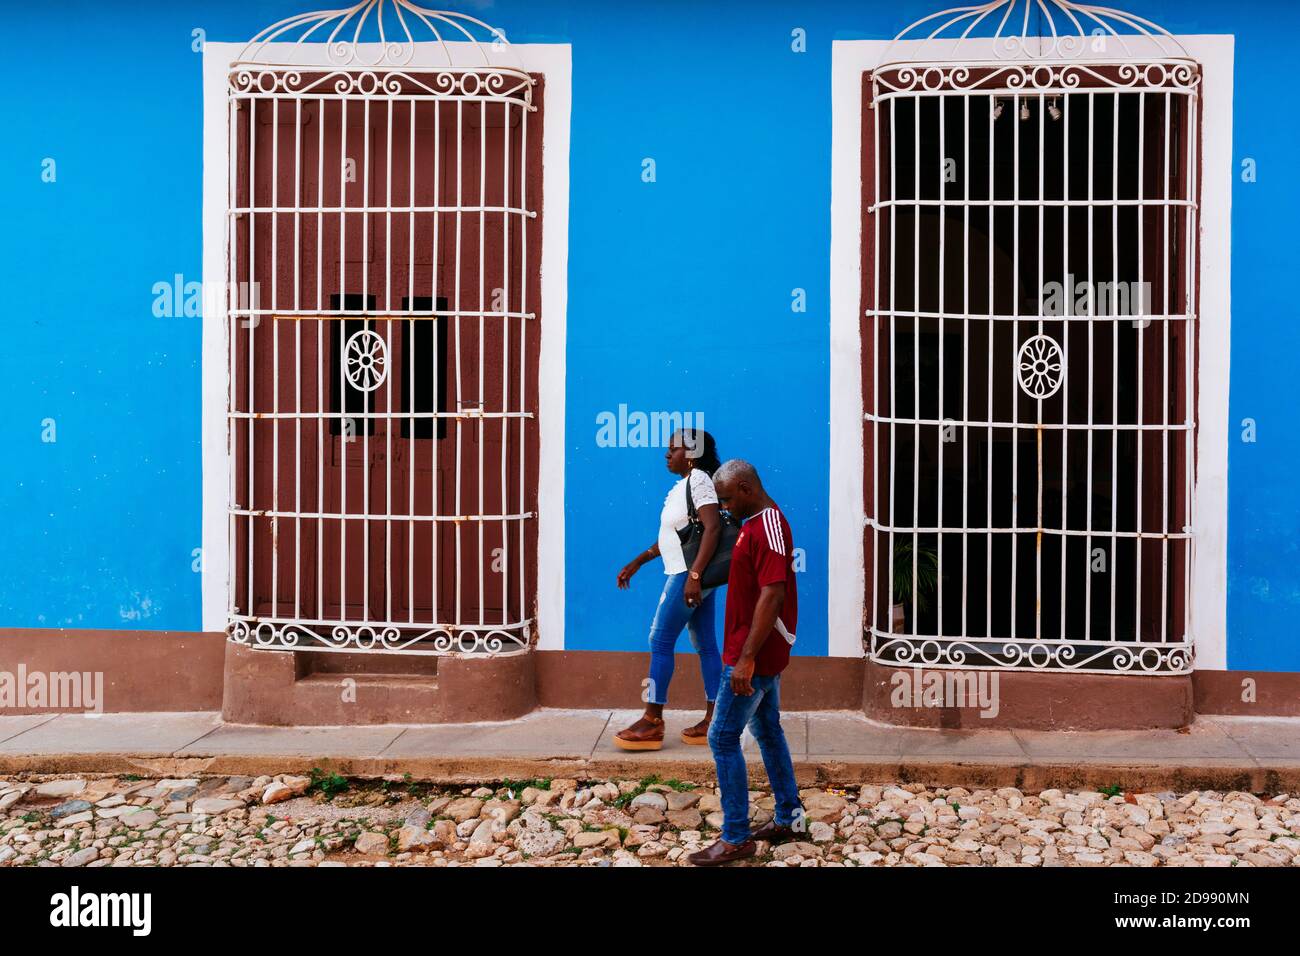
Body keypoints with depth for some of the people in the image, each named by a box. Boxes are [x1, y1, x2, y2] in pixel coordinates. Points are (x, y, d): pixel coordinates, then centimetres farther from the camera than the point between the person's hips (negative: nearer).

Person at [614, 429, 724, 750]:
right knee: (706, 645, 8)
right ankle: (712, 722, 11)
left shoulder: (698, 480, -13)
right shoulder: (683, 485, 16)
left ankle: (652, 722, 0)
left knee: (661, 640, -4)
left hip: (690, 575, -10)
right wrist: (637, 563, 23)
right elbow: (671, 536, 22)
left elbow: (713, 527, -24)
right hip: (698, 576, 10)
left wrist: (694, 575, -29)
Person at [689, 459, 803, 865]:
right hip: (765, 653, 10)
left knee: (723, 738, -7)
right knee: (767, 731, 18)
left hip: (755, 655, -10)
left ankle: (736, 839, -1)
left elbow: (772, 594, -26)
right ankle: (788, 817, 28)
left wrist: (746, 658, -28)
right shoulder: (755, 523, 12)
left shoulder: (767, 527, -19)